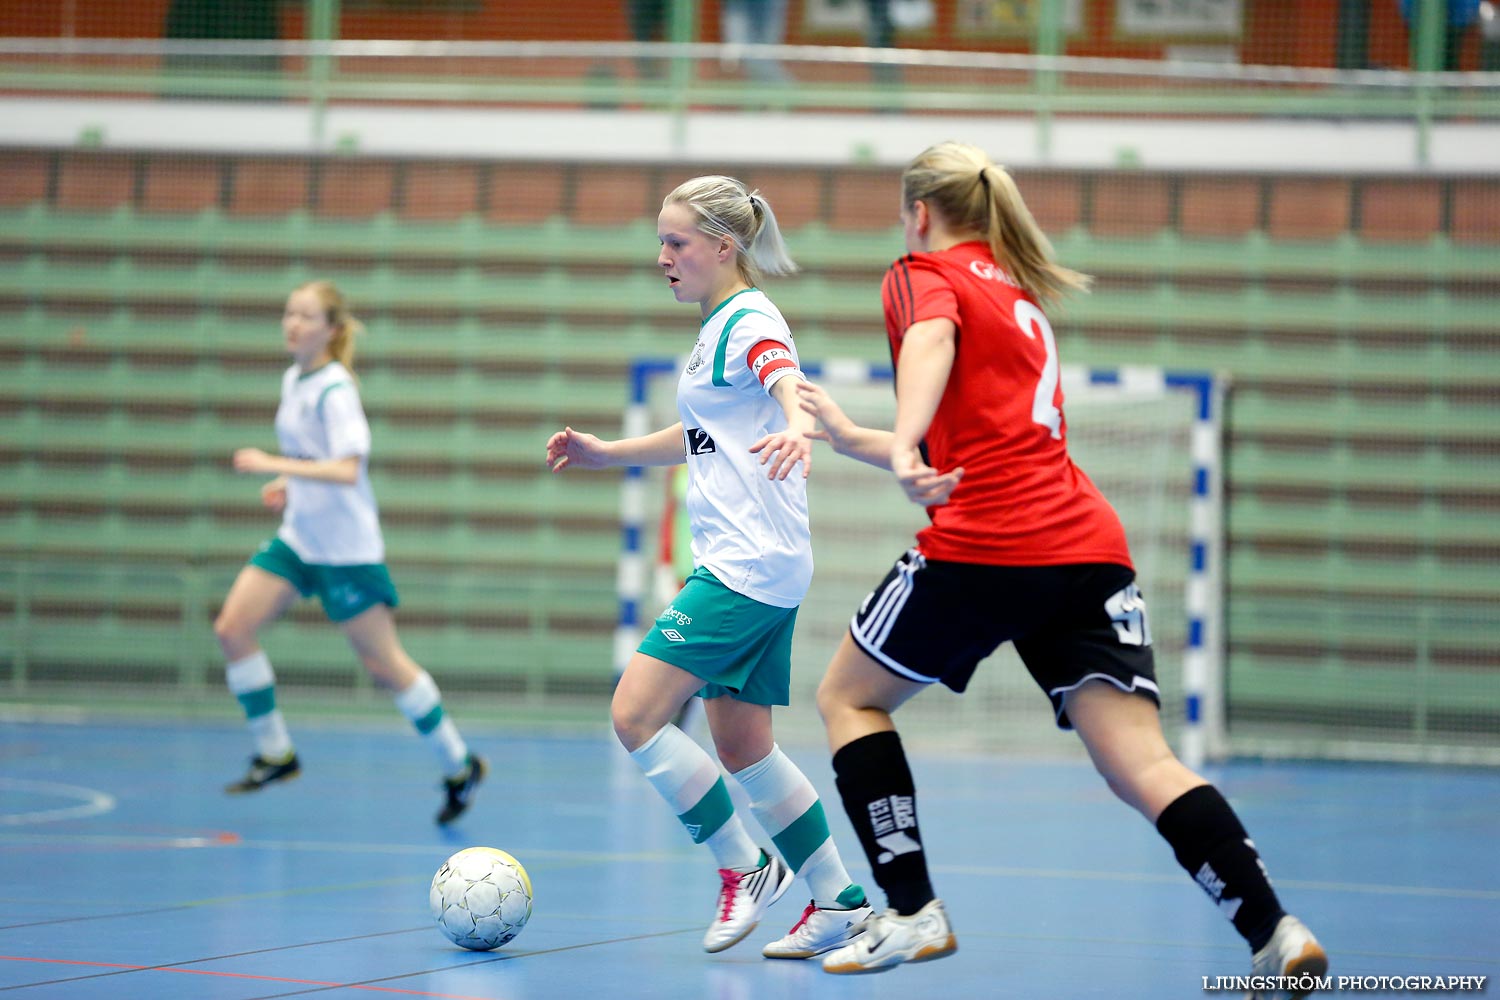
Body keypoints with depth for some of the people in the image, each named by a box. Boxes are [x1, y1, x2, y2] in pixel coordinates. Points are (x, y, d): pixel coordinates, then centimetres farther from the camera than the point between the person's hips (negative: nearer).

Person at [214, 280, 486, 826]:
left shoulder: (335, 391, -17)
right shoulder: (293, 380, 8)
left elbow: (347, 469, -28)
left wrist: (273, 466, -30)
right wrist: (289, 485, 8)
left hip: (346, 548, -8)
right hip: (298, 537, 8)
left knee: (383, 664, -2)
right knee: (232, 627, -4)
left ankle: (459, 765, 14)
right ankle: (274, 753, 8)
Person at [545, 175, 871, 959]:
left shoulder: (749, 324, -12)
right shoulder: (716, 328, 17)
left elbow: (792, 387, -34)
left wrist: (795, 429, -55)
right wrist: (607, 453, 32)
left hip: (749, 567, -10)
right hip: (739, 565, 10)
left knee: (636, 714, -13)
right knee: (741, 747, 12)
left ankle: (744, 870, -2)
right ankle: (839, 901, 18)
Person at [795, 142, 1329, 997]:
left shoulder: (925, 273, 7)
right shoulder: (1022, 297, 30)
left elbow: (931, 344, -18)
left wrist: (905, 447, -35)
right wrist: (852, 438, 45)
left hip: (986, 547, -6)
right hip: (1090, 548, 6)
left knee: (850, 696, 16)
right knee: (1145, 766, -4)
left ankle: (912, 914, 7)